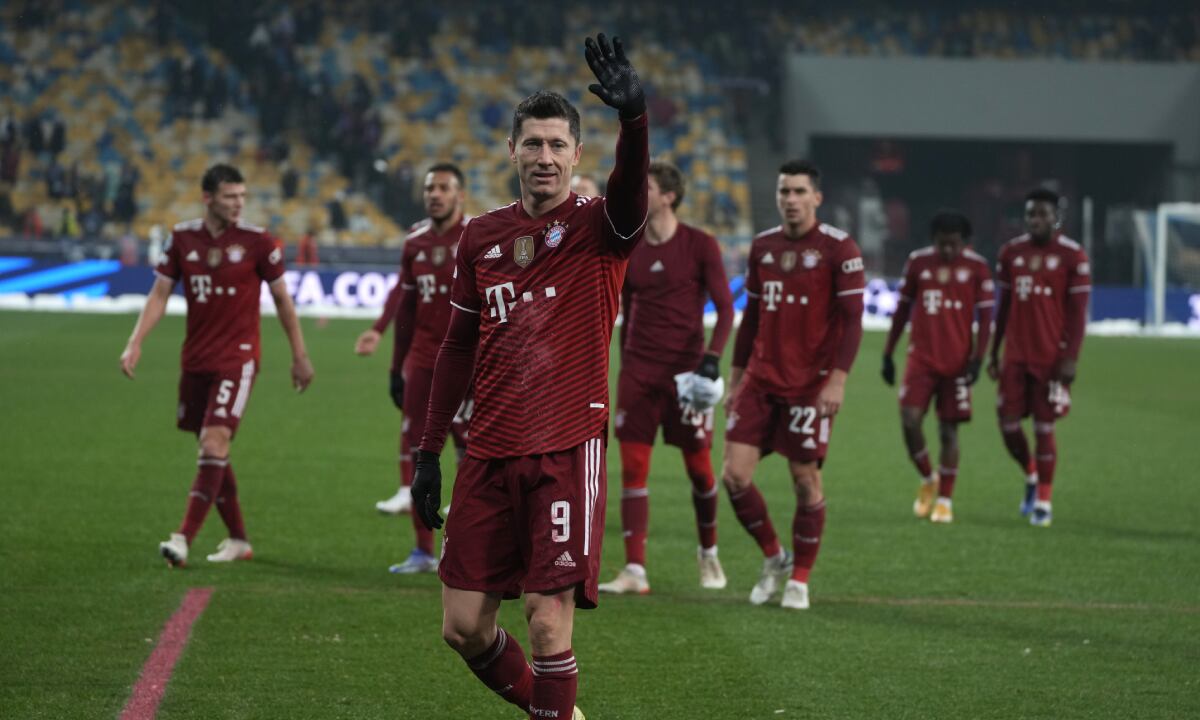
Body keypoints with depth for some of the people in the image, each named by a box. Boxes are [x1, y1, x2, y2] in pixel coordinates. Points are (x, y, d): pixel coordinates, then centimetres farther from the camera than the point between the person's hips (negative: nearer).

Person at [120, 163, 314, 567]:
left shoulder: (257, 242, -5)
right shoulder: (183, 238, 3)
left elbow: (282, 300, 4)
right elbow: (160, 294, 6)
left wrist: (299, 356, 7)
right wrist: (136, 343, -7)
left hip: (237, 359, -5)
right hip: (196, 361, 5)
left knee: (214, 443, -18)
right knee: (212, 451, 10)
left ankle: (184, 540, -22)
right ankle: (238, 540, 23)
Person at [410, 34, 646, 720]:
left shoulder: (598, 228, -3)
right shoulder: (482, 236, 10)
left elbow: (631, 192, -27)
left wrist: (634, 116, -46)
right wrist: (429, 449, 15)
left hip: (568, 451, -5)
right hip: (490, 455, 5)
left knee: (550, 624, -11)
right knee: (463, 626, 4)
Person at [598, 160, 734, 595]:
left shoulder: (700, 246, -5)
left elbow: (724, 307, -5)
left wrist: (713, 356, -18)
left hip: (685, 371, -3)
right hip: (639, 371, 3)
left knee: (698, 466, 5)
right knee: (632, 467, -6)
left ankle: (708, 554, 28)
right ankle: (634, 572, -6)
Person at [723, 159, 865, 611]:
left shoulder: (838, 248, -6)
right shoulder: (762, 246, 11)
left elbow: (852, 319, -9)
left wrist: (838, 379, -18)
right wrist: (736, 378, 15)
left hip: (810, 384, -5)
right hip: (760, 380, 5)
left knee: (806, 481, 0)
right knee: (735, 475, -4)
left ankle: (799, 579, 15)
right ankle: (773, 558, 18)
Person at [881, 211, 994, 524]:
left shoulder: (976, 267, -3)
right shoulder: (918, 261, 3)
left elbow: (985, 315, -1)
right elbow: (902, 309, 11)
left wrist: (977, 358, -10)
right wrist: (888, 354, 10)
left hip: (957, 362, -1)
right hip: (921, 358, 1)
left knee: (948, 430, 2)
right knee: (910, 421, -12)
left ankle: (944, 500, 12)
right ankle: (927, 479, 13)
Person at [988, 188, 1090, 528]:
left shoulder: (1072, 256, -6)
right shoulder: (1011, 252, 8)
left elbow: (1078, 311, -6)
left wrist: (1071, 358, -12)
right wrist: (994, 352, 13)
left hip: (1051, 357, -4)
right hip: (1016, 356, 4)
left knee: (1044, 427, -2)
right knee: (1008, 423, 0)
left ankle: (1043, 502, 9)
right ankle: (1031, 476, 27)